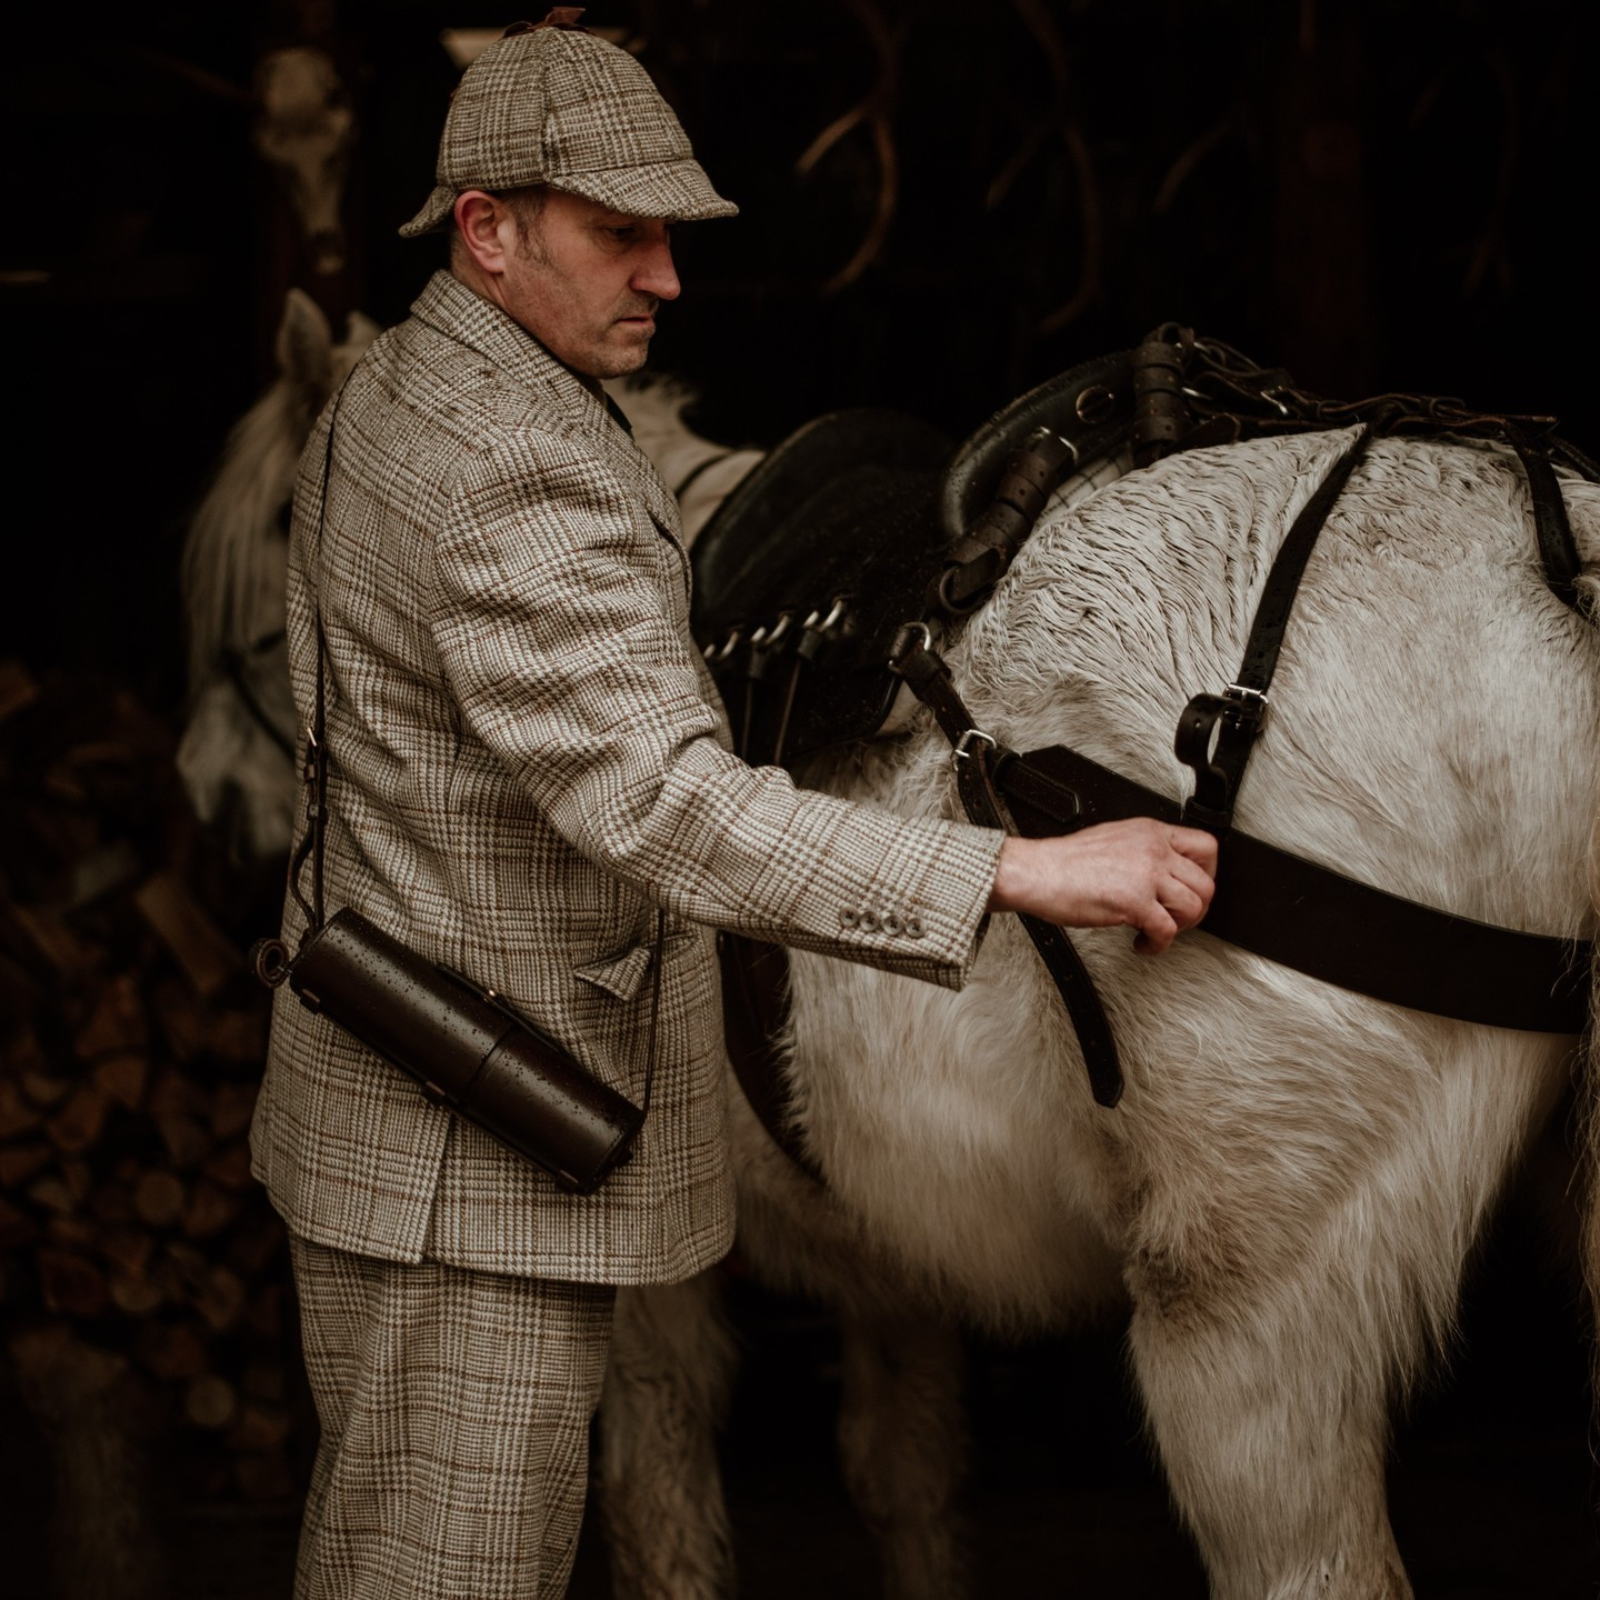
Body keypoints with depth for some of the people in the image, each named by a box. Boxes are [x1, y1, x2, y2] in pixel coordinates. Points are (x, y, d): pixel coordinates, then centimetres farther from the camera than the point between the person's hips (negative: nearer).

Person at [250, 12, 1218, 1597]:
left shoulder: (385, 401, 9)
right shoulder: (517, 477, -26)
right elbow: (667, 812, -36)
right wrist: (1027, 871, -40)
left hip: (396, 1104, 11)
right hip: (473, 1164, -11)